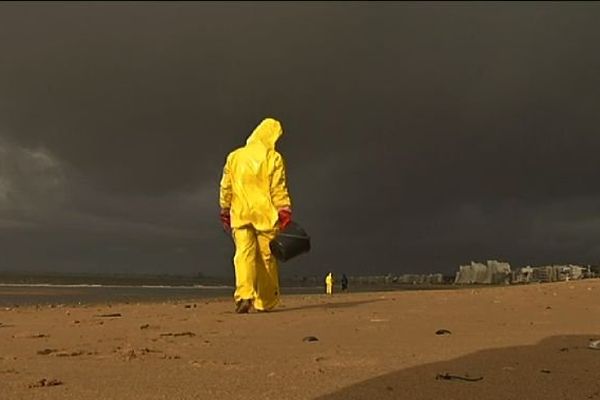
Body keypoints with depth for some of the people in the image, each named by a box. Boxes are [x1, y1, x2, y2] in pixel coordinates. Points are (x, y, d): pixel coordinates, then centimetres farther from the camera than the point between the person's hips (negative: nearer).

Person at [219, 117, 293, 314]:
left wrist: (225, 211, 20)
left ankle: (244, 295, -26)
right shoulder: (273, 158, 1)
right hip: (266, 215, -2)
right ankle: (265, 301, 12)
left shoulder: (234, 156, 11)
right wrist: (285, 213, -5)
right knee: (267, 257, 7)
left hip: (240, 215, 2)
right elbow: (279, 189, -6)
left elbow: (225, 187, 12)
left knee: (244, 253, -5)